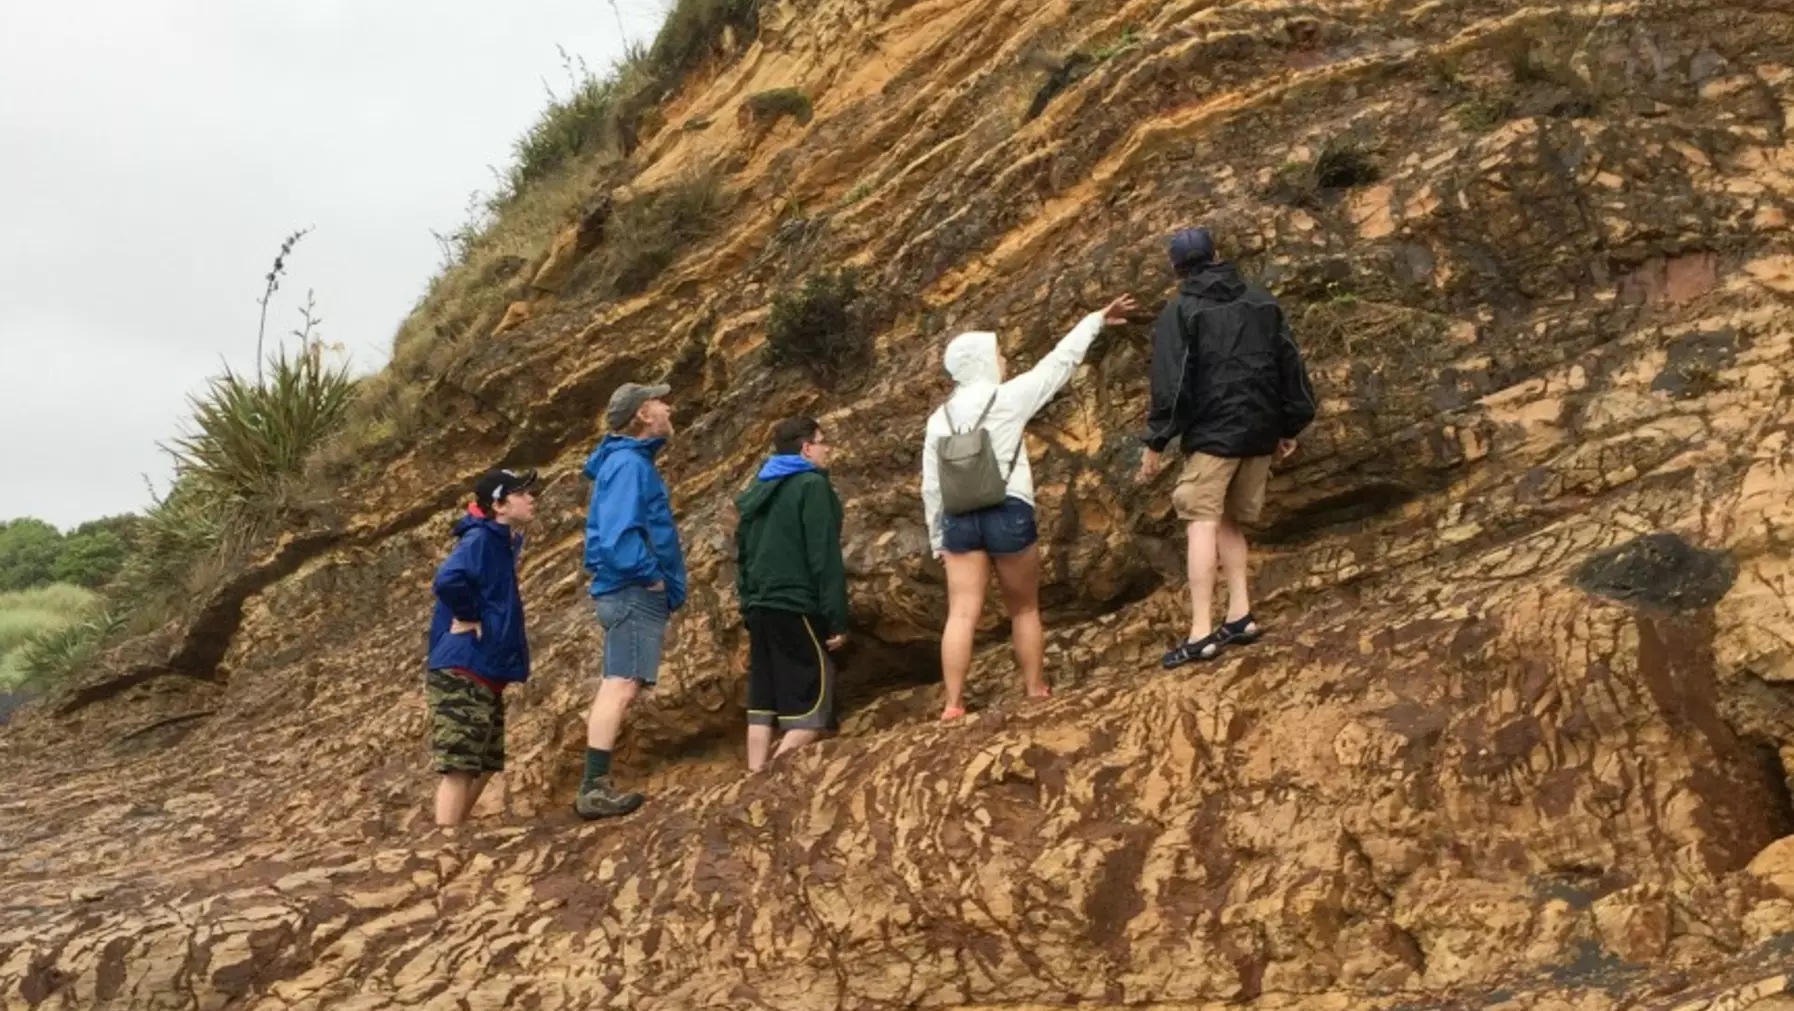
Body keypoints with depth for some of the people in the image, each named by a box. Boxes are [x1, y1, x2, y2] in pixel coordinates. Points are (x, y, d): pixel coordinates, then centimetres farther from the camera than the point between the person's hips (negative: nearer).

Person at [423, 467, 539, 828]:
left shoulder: (502, 544, 13)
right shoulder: (480, 540, -15)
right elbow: (448, 580, -33)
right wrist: (468, 618, -20)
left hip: (483, 675, 10)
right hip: (462, 675, -10)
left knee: (483, 765, 17)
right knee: (459, 768, -9)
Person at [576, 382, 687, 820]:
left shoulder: (631, 462, 18)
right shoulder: (628, 464, -14)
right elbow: (617, 539, -24)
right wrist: (651, 576, -15)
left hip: (634, 593, 11)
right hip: (634, 592, -11)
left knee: (616, 685, 12)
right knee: (621, 685, -14)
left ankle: (596, 784, 15)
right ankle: (595, 788, -17)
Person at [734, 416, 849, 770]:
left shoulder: (758, 489, 16)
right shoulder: (812, 486, -8)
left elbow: (743, 554, 20)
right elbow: (824, 557, -14)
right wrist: (836, 619, -12)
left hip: (760, 607, 8)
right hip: (796, 607, -8)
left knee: (763, 702, 9)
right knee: (811, 704, -6)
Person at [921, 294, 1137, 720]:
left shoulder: (940, 418, 7)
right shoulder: (1007, 398, -4)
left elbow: (931, 486, 9)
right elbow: (1060, 362, 5)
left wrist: (937, 539, 17)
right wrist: (1096, 320, 16)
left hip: (959, 520, 3)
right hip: (1008, 515, -3)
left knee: (962, 615, -1)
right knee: (1024, 609, 12)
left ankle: (953, 705, -6)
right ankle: (1036, 693, 19)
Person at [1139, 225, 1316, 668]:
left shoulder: (1181, 311, -3)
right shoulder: (1261, 301, 11)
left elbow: (1170, 382, -9)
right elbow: (1290, 365, 11)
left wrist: (1157, 441, -5)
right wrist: (1290, 427, 18)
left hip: (1212, 432, -6)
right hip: (1259, 431, 6)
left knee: (1203, 523, -8)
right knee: (1230, 522, 17)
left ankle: (1201, 632, -15)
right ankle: (1241, 616, 11)